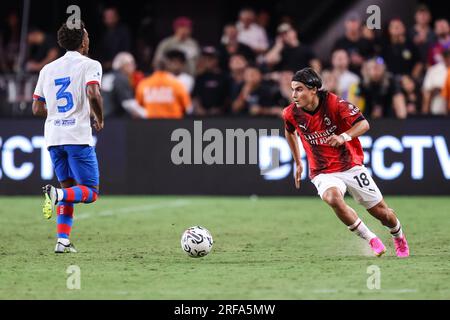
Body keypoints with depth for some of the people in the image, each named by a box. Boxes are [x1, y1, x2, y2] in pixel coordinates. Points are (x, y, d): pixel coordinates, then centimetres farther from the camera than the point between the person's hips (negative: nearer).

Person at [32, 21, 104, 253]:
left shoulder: (47, 69, 14)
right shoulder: (89, 65, -3)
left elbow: (37, 109, 13)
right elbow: (93, 94, -21)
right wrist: (99, 119, -4)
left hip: (53, 138, 6)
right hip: (78, 137, -6)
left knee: (69, 189, 16)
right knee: (91, 192, 1)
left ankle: (62, 241, 4)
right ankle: (56, 194, -27)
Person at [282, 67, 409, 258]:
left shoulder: (334, 103, -17)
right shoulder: (292, 113, -7)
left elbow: (363, 124, -24)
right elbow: (289, 132, 17)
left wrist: (344, 137, -43)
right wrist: (298, 163, 20)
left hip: (351, 166, -1)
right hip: (322, 173, 1)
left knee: (381, 212, 4)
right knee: (333, 198, -34)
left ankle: (399, 238, 40)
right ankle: (371, 240, -18)